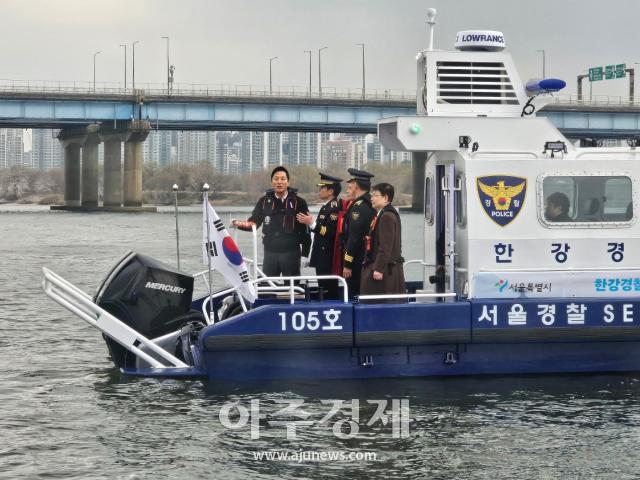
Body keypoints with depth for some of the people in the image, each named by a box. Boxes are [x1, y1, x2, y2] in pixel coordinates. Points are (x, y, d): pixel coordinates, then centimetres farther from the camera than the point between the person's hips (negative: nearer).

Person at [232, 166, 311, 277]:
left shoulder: (298, 202, -2)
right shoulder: (265, 201, 6)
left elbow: (305, 230, -2)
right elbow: (254, 222, 6)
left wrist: (305, 254, -4)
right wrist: (241, 224, -16)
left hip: (291, 253, -3)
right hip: (270, 253, 3)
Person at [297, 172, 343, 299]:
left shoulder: (334, 207, -15)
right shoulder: (326, 206, 17)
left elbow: (331, 232, -24)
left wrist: (312, 223, -24)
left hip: (328, 259, -10)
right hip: (323, 259, 10)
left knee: (329, 289, -8)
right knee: (323, 287, 12)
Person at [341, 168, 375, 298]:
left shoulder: (358, 206, -15)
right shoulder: (371, 205, 12)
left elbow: (354, 238, -20)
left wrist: (347, 264, -18)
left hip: (357, 263, -9)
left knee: (355, 296, -5)